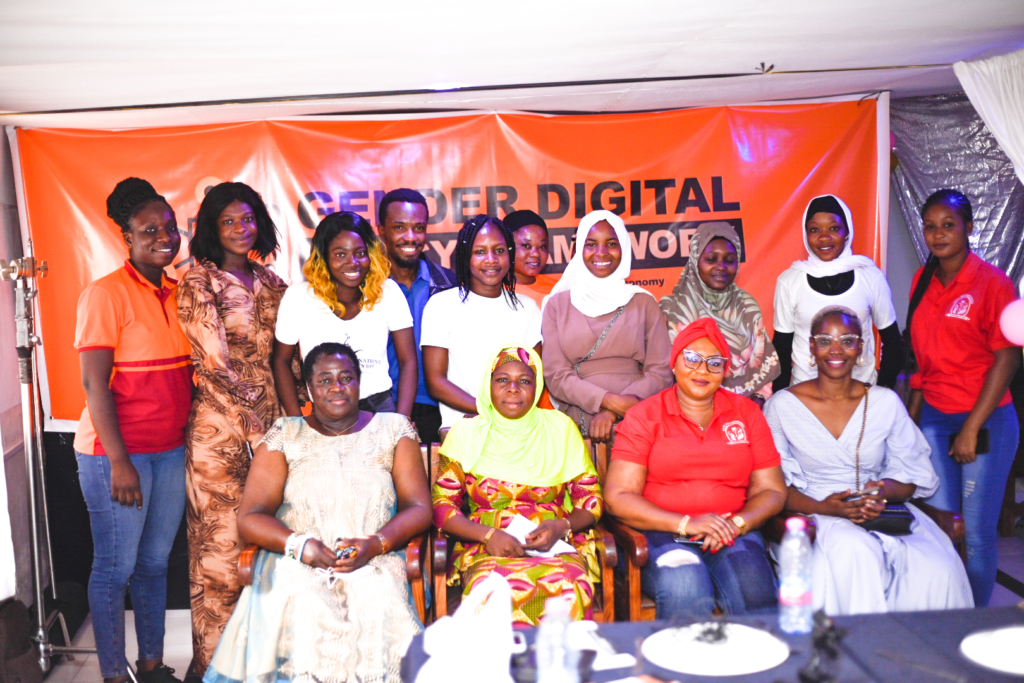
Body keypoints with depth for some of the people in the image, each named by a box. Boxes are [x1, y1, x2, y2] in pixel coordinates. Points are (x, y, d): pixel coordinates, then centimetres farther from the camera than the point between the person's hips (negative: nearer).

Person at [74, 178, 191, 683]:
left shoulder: (177, 292, 9)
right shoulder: (106, 294, -11)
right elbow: (93, 382, -14)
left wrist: (190, 438, 10)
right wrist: (119, 462, -17)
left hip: (171, 451, 6)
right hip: (117, 455, -6)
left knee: (155, 563, 16)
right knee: (115, 569, 5)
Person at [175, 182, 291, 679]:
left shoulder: (268, 281, 12)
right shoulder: (198, 284, -7)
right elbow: (217, 365, -13)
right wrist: (255, 427, -13)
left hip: (269, 423, 6)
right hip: (220, 428, -5)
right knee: (221, 541, 1)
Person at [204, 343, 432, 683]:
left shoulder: (393, 429, 14)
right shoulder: (285, 435, 13)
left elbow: (419, 508, 6)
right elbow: (249, 517, 6)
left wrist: (374, 544, -13)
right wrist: (299, 545, -14)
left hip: (375, 562, 0)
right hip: (297, 564, 0)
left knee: (376, 609, -32)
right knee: (304, 608, -33)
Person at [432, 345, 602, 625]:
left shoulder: (560, 428, 11)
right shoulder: (466, 433, 10)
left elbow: (591, 500, 12)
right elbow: (442, 506, 6)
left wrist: (562, 527, -9)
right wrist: (488, 535, -11)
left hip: (555, 547, 1)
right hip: (486, 550, 0)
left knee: (569, 586, -35)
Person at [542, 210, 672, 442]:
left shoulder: (644, 303, 14)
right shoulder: (558, 304, 12)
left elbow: (661, 372, 6)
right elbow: (556, 376, 3)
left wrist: (613, 412, -10)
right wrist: (610, 400, -12)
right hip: (578, 426, 1)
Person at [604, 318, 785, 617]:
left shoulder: (747, 413, 16)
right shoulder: (643, 416, 6)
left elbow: (771, 490, 12)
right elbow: (618, 497, -3)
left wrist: (737, 523, -9)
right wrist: (685, 524, -14)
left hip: (733, 535, 2)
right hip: (659, 533, -2)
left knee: (755, 592, -31)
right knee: (686, 591, -34)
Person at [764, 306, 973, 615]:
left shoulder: (886, 402, 10)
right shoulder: (783, 405, 2)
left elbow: (916, 476, 10)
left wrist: (886, 491, -13)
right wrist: (822, 507, -18)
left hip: (885, 514, 2)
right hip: (815, 517, -2)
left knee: (938, 566, -27)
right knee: (855, 553, -35)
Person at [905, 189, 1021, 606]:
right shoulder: (923, 281, 8)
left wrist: (971, 429, -12)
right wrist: (912, 414, 9)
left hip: (986, 421, -4)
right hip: (933, 419, 4)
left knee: (977, 533, 2)